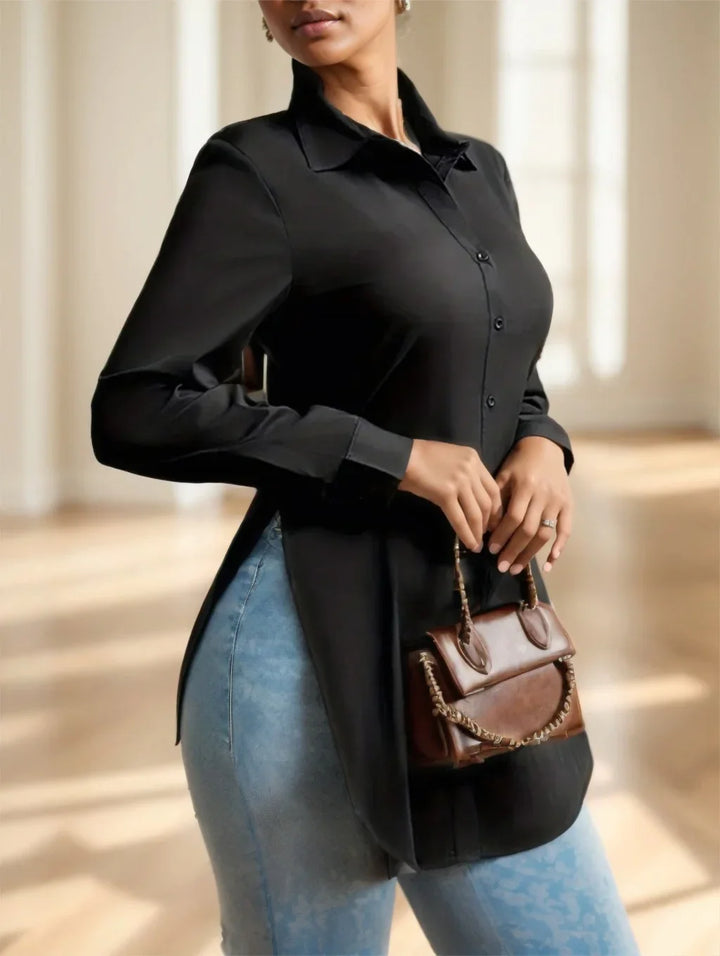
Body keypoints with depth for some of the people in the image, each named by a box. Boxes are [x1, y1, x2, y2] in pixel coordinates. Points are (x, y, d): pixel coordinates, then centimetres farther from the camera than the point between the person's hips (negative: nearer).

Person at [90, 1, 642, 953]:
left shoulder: (479, 171, 13)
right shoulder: (257, 169, -7)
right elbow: (138, 411, -14)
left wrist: (541, 447, -2)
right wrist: (397, 459, -16)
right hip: (310, 662, -6)